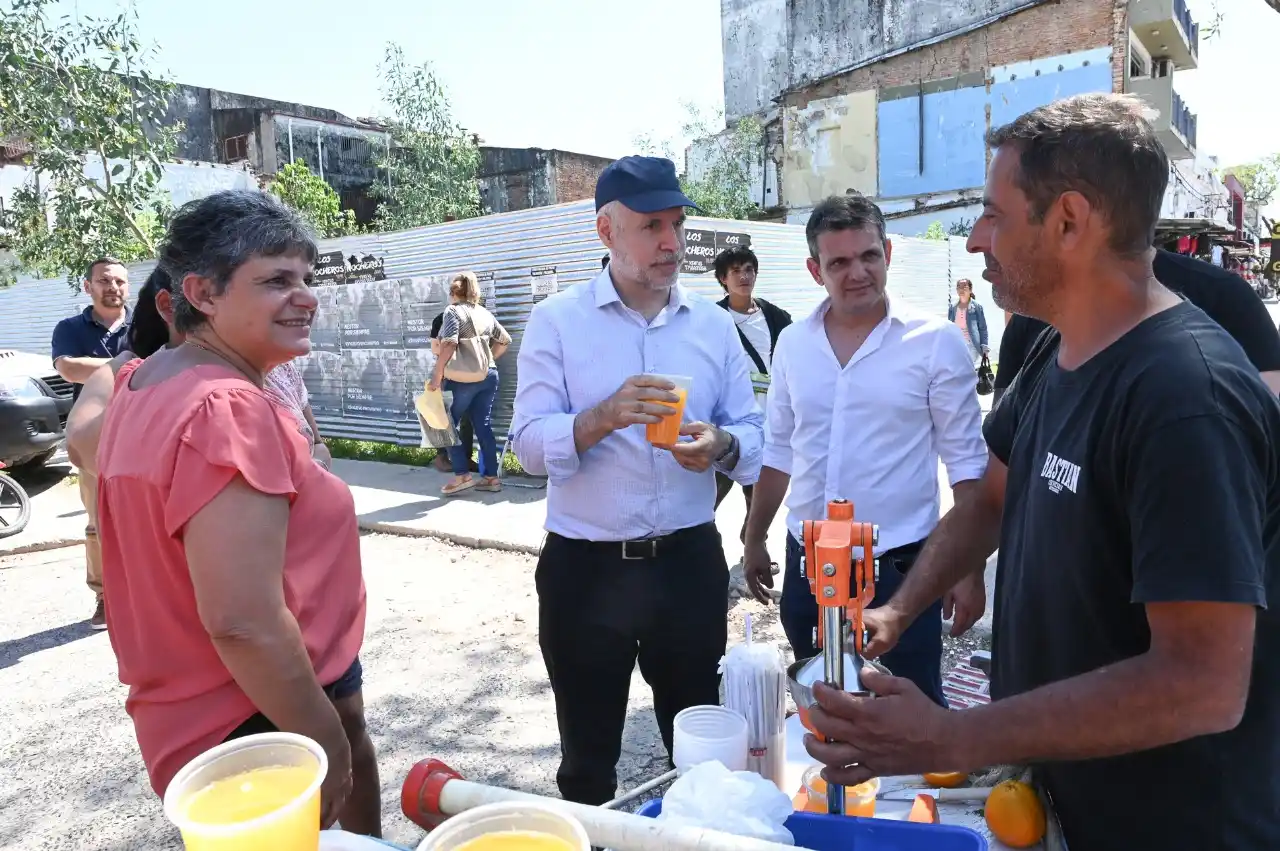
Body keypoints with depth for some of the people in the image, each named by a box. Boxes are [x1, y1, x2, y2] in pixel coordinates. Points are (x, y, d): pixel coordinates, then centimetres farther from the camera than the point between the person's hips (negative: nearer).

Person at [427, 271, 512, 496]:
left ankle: (462, 476, 3)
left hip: (463, 379, -6)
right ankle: (491, 477, 11)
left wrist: (437, 376, -17)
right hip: (488, 376, 6)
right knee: (484, 427, 10)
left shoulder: (453, 311, -7)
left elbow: (449, 344, -19)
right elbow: (505, 340, 19)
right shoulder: (485, 313, 12)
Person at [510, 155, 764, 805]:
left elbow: (752, 432, 5)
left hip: (690, 560, 3)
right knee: (588, 757, 16)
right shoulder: (557, 321, -5)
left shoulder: (713, 324, 5)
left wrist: (720, 445, -18)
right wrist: (604, 417, -29)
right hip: (585, 568, -2)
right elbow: (530, 445, -11)